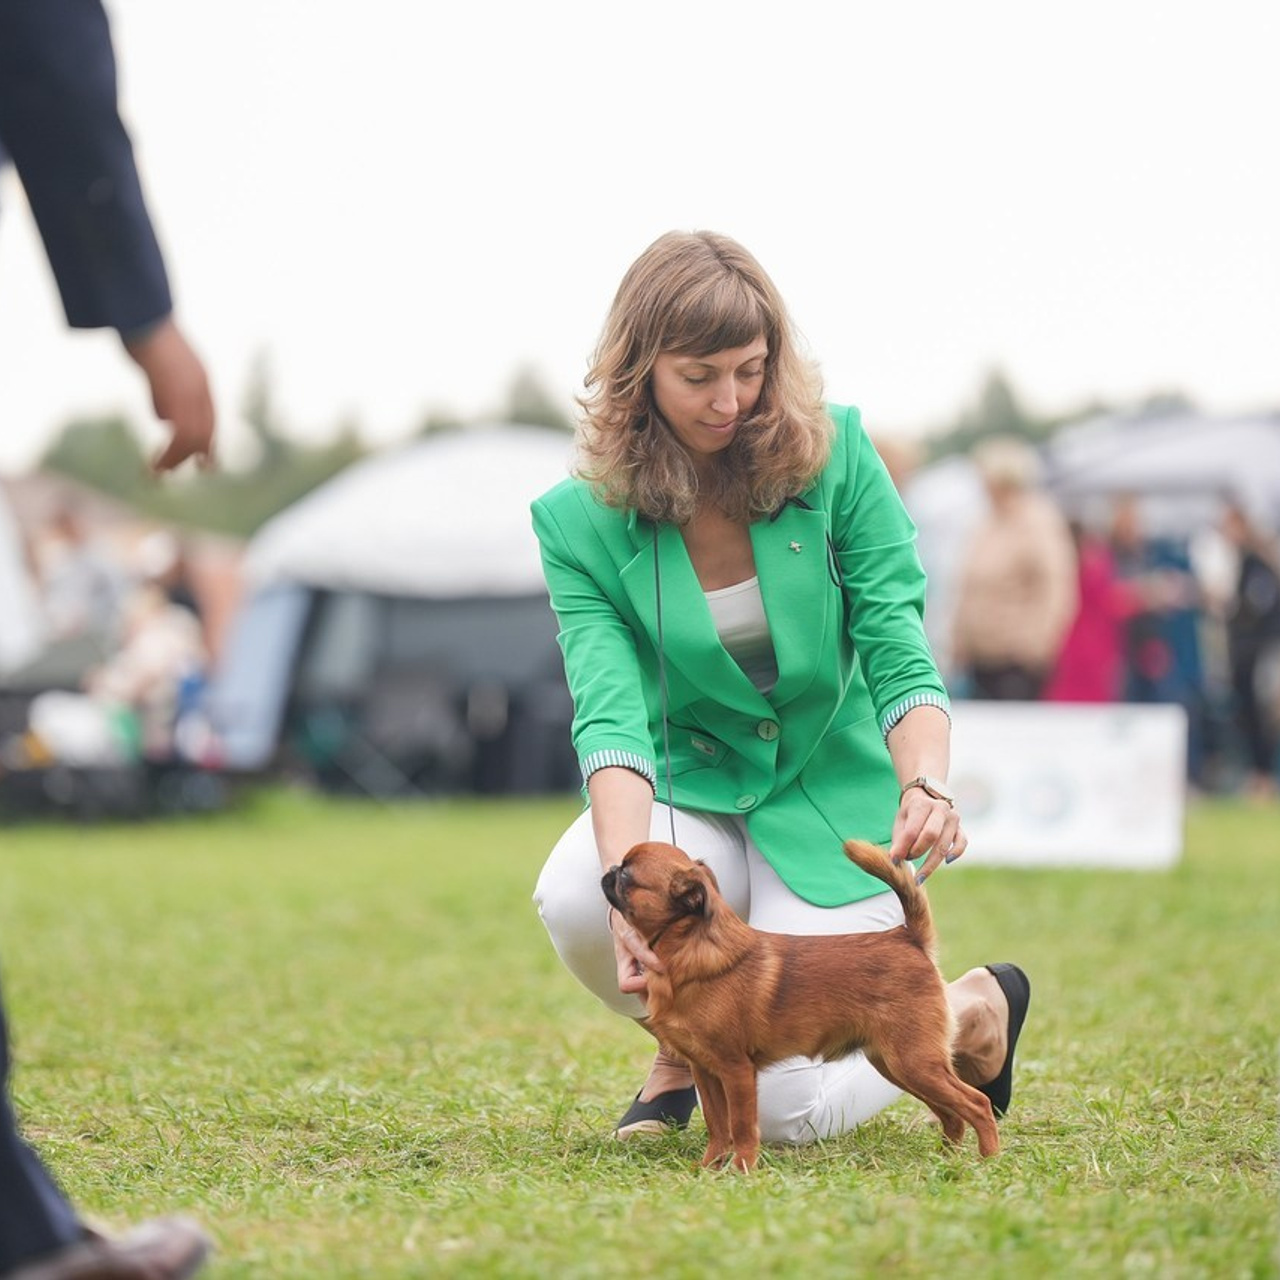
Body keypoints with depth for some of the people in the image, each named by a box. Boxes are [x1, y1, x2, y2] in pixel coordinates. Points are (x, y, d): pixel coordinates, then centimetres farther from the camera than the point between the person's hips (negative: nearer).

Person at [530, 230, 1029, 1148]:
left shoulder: (837, 454, -12)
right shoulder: (579, 521, -11)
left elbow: (898, 650, -14)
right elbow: (611, 716, -22)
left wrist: (926, 786, -34)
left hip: (837, 800, -1)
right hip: (695, 796, 2)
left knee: (792, 1111, -14)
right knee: (573, 900, -32)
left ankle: (976, 1010, 20)